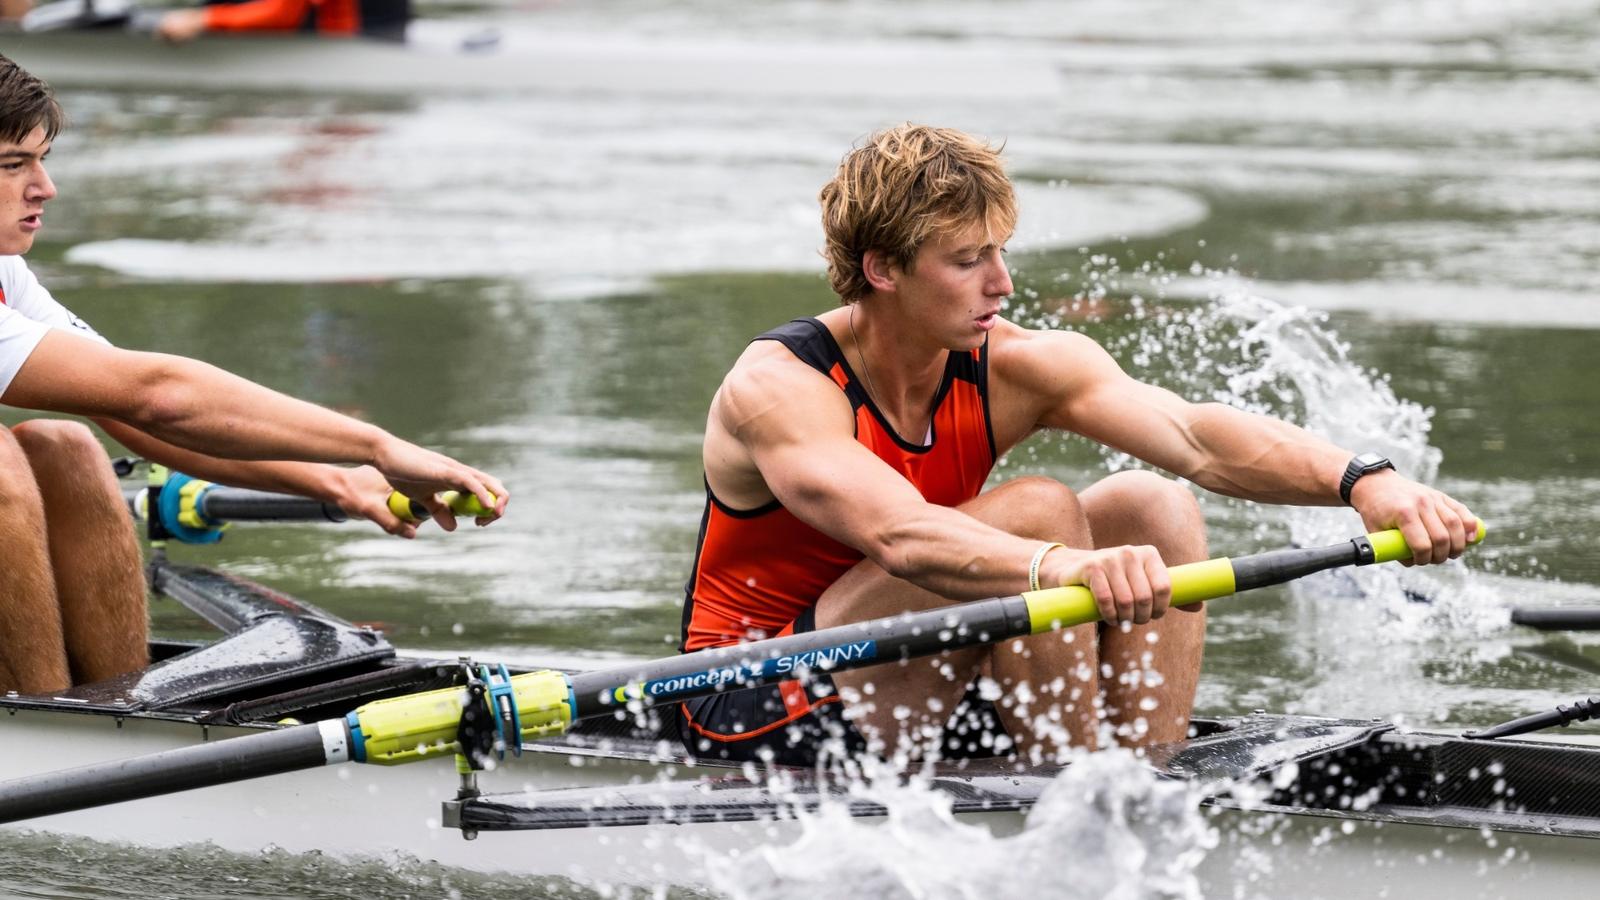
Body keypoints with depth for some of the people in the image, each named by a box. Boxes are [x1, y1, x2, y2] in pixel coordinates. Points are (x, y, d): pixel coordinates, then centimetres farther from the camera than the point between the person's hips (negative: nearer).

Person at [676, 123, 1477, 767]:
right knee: (1037, 512, -26)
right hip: (755, 715, -7)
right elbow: (895, 533, -42)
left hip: (919, 700, 7)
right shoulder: (776, 387, -23)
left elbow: (1196, 438, -23)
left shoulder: (1015, 367, -7)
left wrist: (1361, 480, -40)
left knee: (1151, 509, -11)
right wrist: (1067, 568, -60)